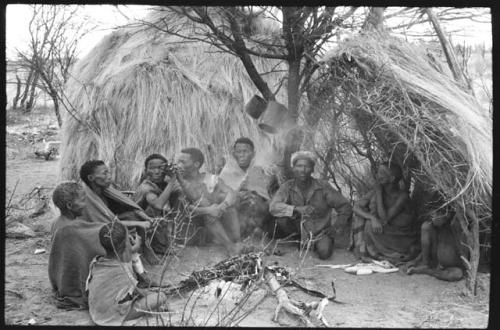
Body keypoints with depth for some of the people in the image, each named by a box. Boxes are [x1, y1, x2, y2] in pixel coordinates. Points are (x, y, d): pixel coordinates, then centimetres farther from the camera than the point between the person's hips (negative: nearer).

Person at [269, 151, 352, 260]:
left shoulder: (323, 187, -12)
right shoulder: (287, 187, -9)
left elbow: (345, 206, -3)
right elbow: (273, 207, -26)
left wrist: (337, 228, -9)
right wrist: (297, 209, -38)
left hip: (320, 231, -1)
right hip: (299, 229, 1)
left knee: (324, 252, -28)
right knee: (282, 218, -26)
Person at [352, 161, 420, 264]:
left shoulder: (402, 196, -22)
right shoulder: (376, 191, -6)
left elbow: (384, 219, -28)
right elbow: (356, 207, -12)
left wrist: (379, 192, -24)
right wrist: (372, 218, -30)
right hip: (386, 236, 6)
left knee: (369, 226, -24)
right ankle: (363, 250, -9)